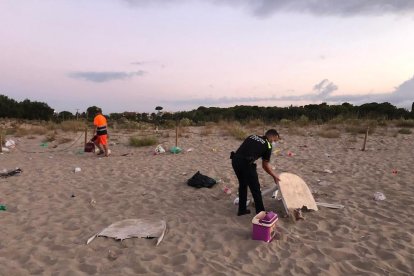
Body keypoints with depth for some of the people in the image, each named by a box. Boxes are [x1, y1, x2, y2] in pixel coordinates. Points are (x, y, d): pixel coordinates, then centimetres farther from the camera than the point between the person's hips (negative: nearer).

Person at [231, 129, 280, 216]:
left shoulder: (252, 137, 24)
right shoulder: (268, 145, 9)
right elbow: (265, 165, 13)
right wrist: (274, 176, 27)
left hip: (235, 160, 7)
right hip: (246, 163, -6)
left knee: (242, 185, 24)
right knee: (255, 188, 10)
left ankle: (242, 209, 35)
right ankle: (260, 213, 21)